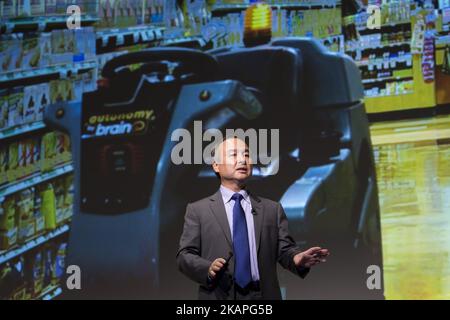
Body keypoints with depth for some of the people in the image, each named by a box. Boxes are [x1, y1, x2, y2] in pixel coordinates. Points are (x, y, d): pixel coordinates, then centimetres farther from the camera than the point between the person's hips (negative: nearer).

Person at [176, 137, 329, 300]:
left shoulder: (272, 209, 8)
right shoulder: (198, 210, 2)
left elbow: (284, 249, 4)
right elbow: (185, 255, -2)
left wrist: (297, 258, -19)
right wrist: (208, 269, -21)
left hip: (263, 295, 2)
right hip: (218, 295, -2)